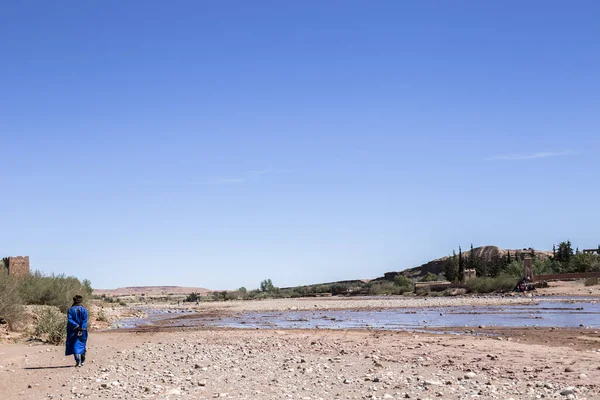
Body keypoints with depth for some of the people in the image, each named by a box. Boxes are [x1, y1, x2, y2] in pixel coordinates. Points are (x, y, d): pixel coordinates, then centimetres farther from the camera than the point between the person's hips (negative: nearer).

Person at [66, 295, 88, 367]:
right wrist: (81, 329, -17)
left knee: (75, 346, 1)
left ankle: (78, 362, -12)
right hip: (82, 331, 1)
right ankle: (82, 361, 23)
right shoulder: (84, 310, -2)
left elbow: (69, 320, -12)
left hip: (73, 332, -1)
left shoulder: (71, 310, 0)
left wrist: (76, 326, -15)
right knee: (82, 345, 15)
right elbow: (85, 321, -12)